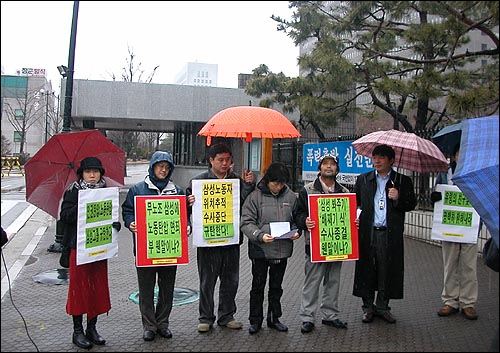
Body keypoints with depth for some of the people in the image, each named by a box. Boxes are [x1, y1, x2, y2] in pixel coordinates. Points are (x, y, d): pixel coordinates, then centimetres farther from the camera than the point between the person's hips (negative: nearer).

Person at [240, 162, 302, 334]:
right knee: (258, 286, 10)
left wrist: (296, 232, -6)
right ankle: (255, 320, 24)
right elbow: (246, 222, -13)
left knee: (276, 287, 17)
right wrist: (260, 236, -26)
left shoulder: (291, 196, 1)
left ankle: (274, 318, 32)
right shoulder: (255, 196, -10)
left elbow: (296, 219, 13)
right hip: (260, 250, -3)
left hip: (282, 250, 3)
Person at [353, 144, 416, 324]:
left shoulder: (403, 181, 7)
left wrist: (399, 198, -13)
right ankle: (368, 307, 19)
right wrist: (354, 218, -4)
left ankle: (382, 307, 21)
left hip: (390, 234, -1)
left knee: (387, 271, 5)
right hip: (367, 233, 1)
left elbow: (411, 205, 6)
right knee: (366, 270, 5)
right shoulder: (363, 180, 11)